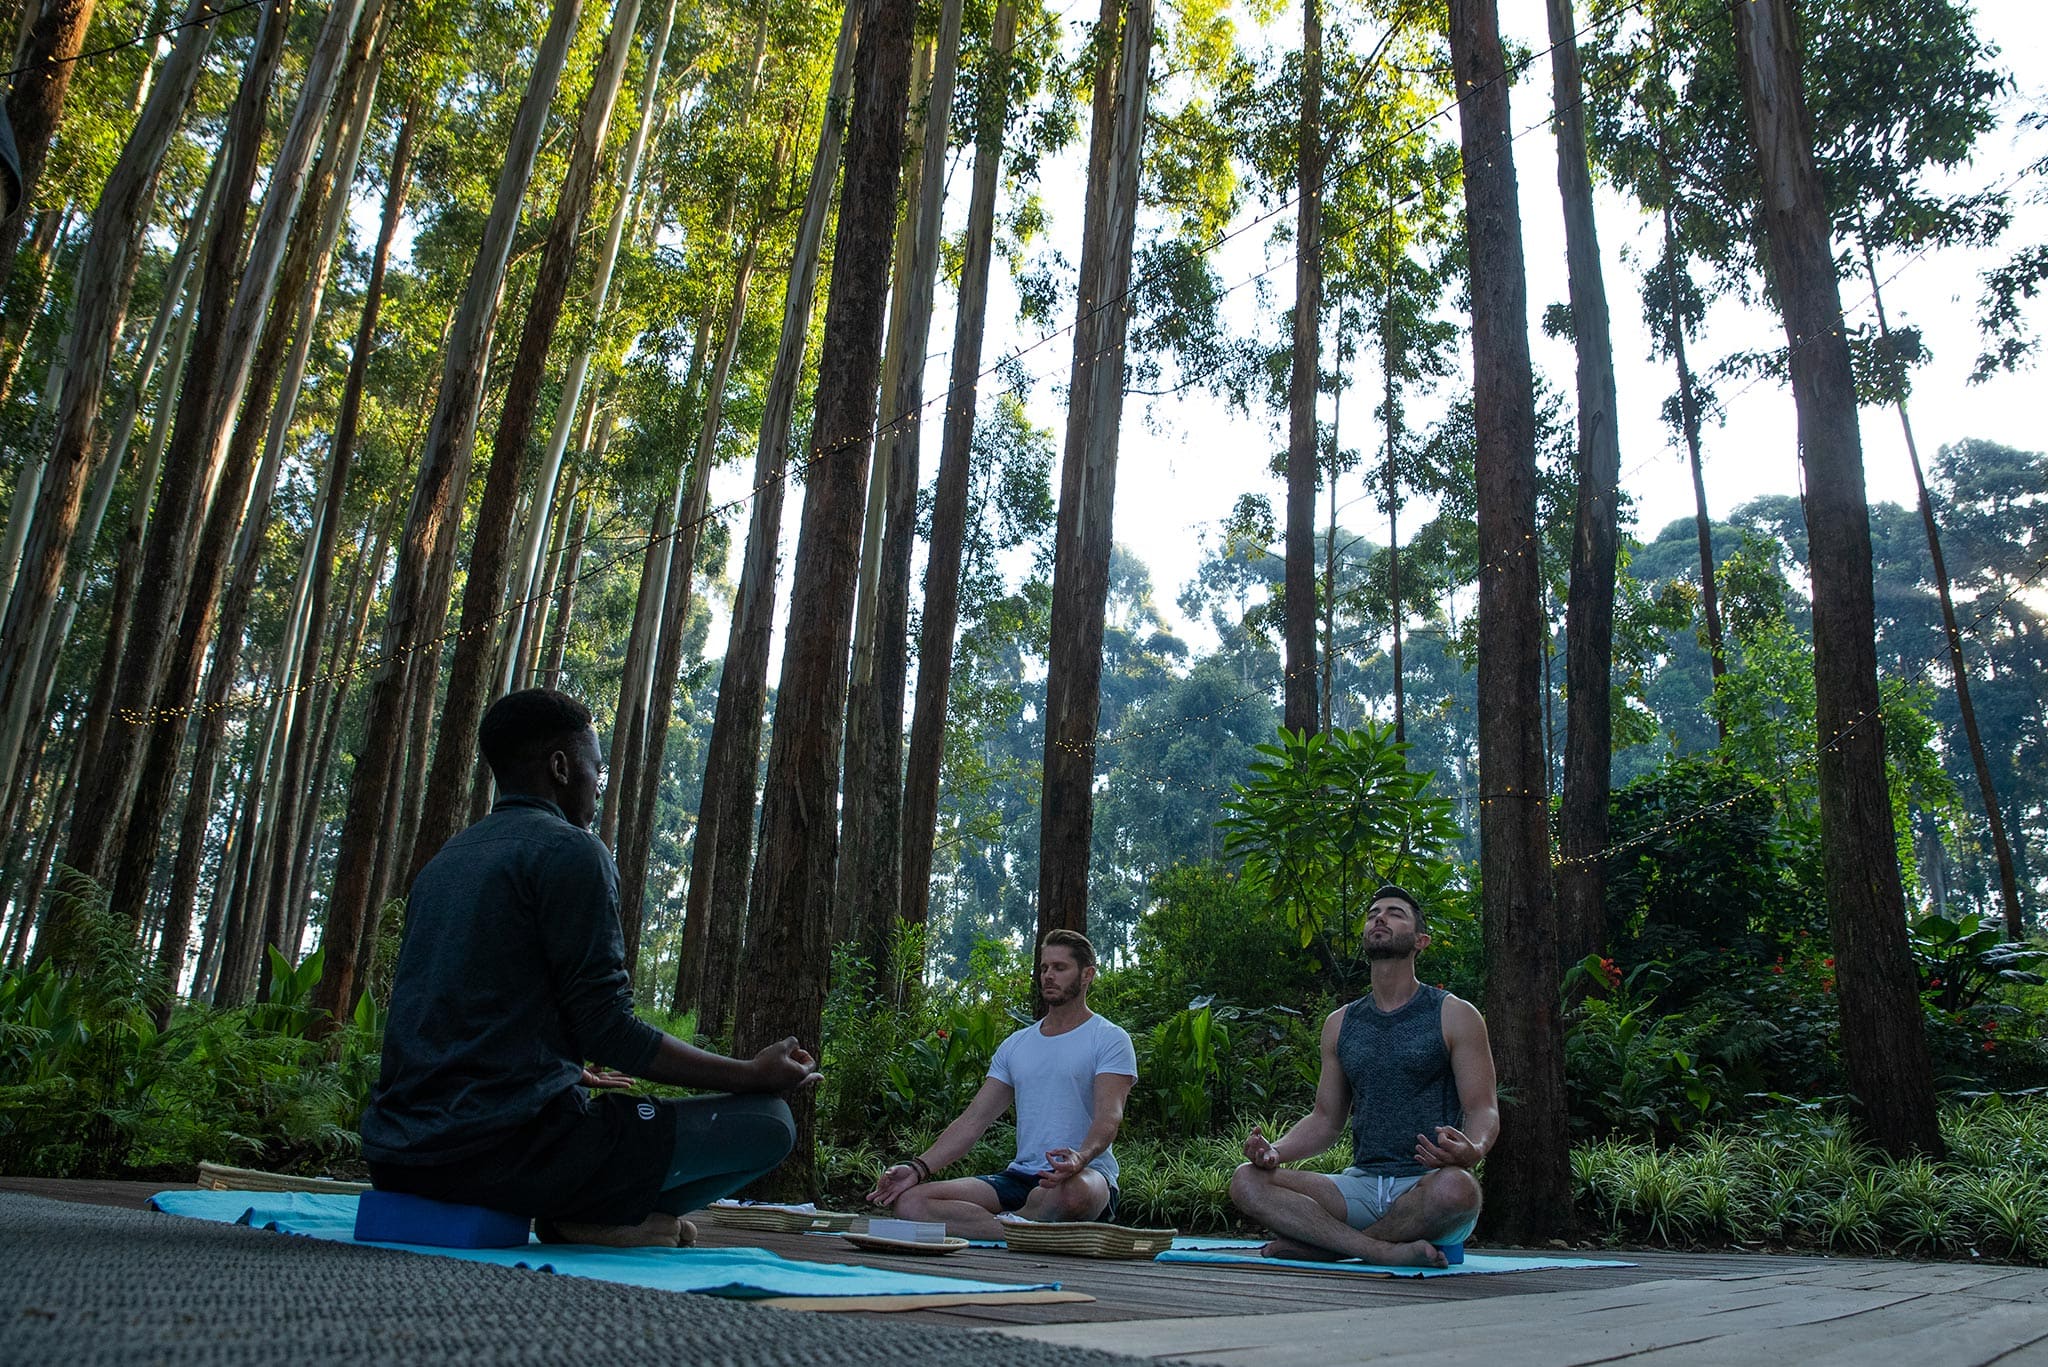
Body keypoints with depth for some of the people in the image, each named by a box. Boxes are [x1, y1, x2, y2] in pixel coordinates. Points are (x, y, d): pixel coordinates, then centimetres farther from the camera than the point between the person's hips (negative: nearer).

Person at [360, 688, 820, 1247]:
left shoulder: (443, 862, 18)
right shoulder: (571, 851, -8)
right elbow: (609, 1029, -13)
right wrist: (751, 1075, -2)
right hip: (504, 1147, -9)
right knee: (767, 1120, -3)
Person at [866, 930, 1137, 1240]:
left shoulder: (1110, 1040, 1)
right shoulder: (1015, 1045, 19)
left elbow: (1109, 1116, -14)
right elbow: (973, 1120, 13)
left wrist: (1079, 1158, -36)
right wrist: (918, 1169, -1)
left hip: (1087, 1175, -5)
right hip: (1019, 1175, 5)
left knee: (1074, 1192, -44)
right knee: (909, 1199, -15)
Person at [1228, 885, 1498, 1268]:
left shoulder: (1454, 1015, 3)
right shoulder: (1340, 1024, 15)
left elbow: (1484, 1110, -2)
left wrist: (1472, 1150, -27)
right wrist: (1275, 1151, -3)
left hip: (1428, 1184, -3)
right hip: (1362, 1185, 4)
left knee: (1455, 1187, -40)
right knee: (1247, 1181, -17)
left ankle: (1317, 1243, -20)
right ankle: (1386, 1250, -27)